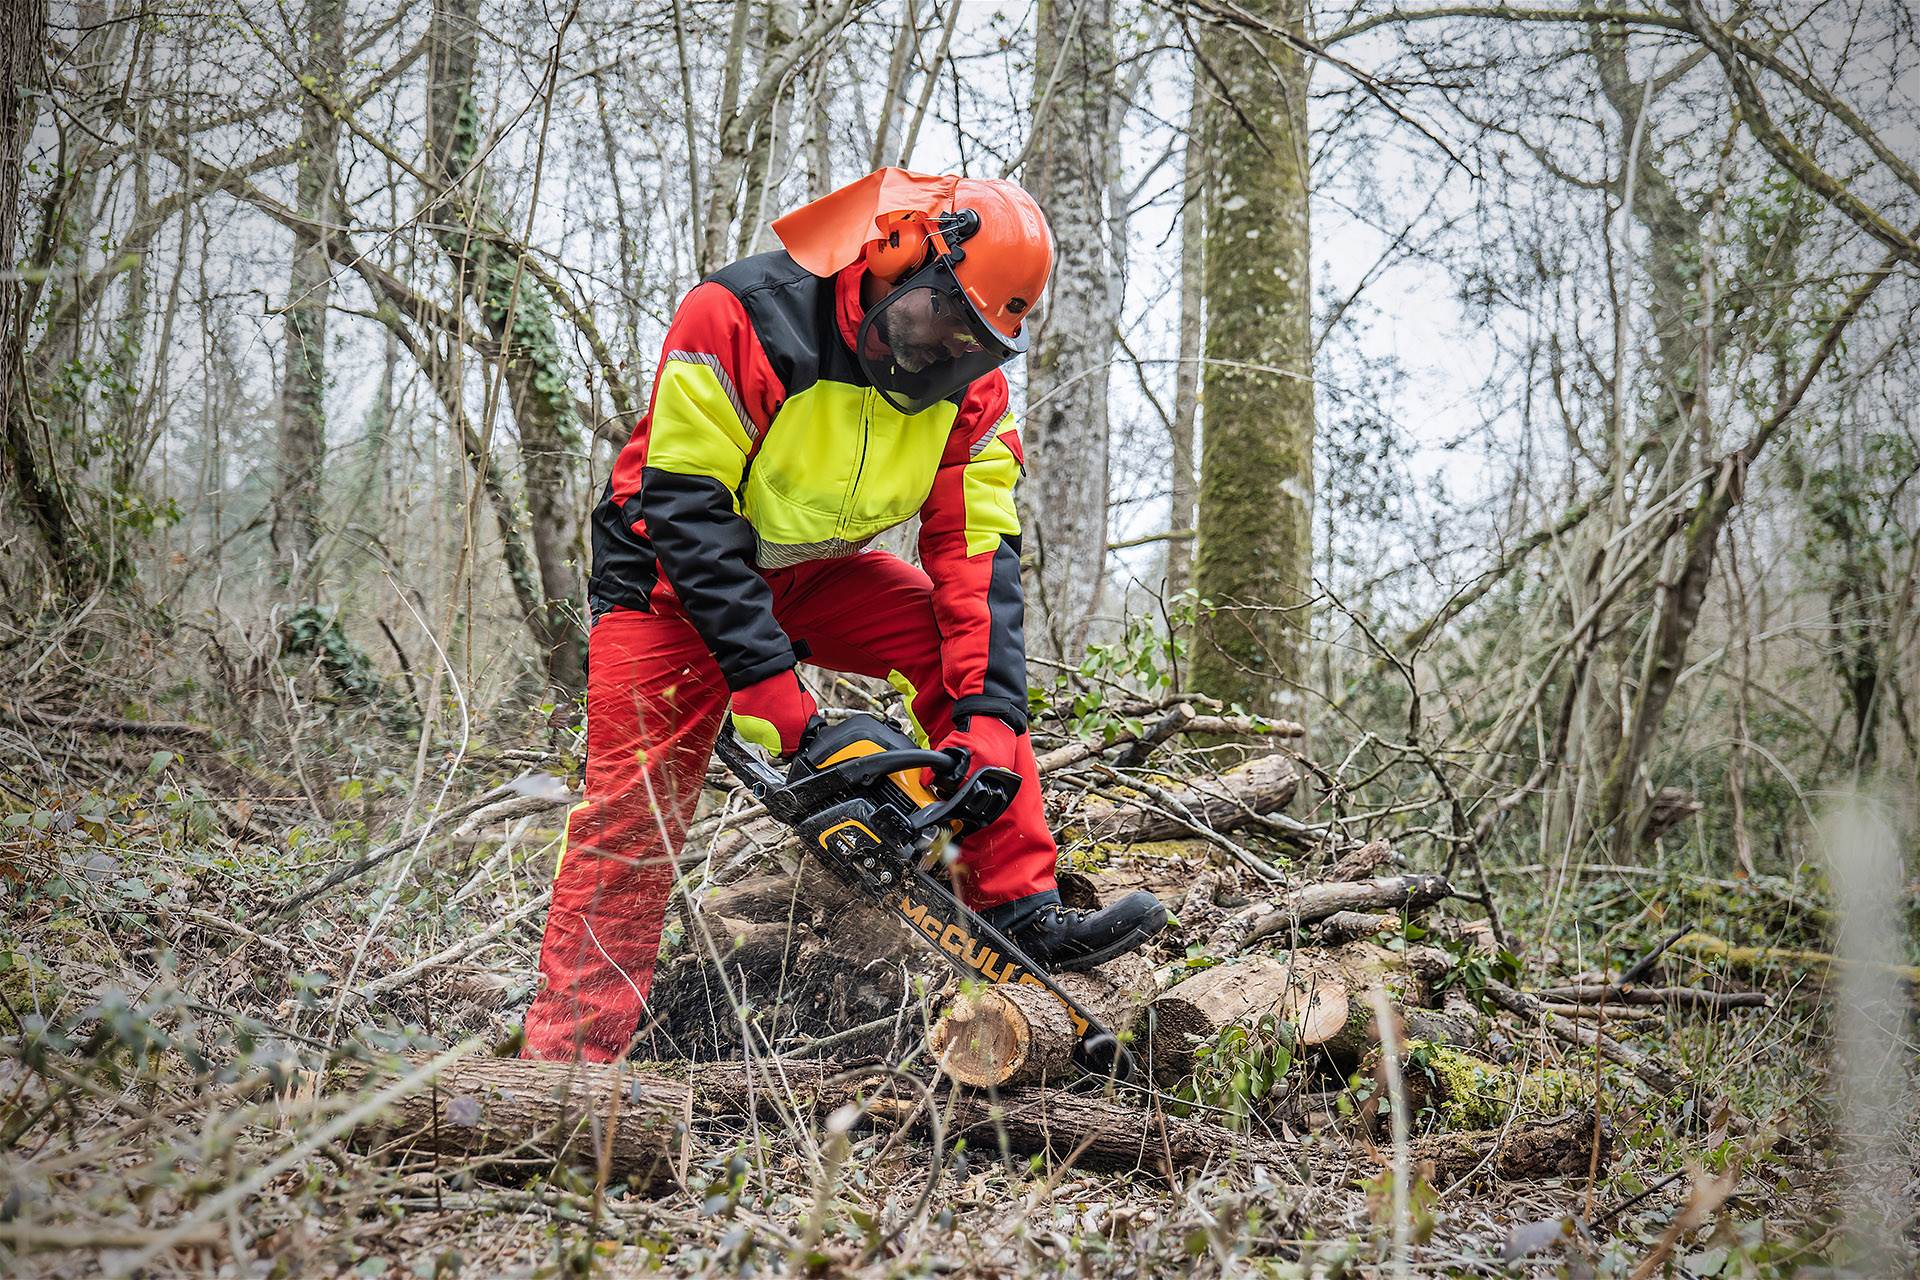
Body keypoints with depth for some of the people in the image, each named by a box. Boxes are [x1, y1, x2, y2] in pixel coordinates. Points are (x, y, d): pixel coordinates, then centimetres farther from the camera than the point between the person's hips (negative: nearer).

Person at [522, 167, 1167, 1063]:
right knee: (634, 809, -12)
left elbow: (976, 551, -16)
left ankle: (1018, 910, -11)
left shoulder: (969, 389, -12)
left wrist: (988, 718, -29)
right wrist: (763, 677, -36)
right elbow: (684, 504, -30)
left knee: (974, 654, -13)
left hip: (815, 572, 5)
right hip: (677, 573, -5)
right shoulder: (739, 317, -29)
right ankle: (570, 1049, -7)